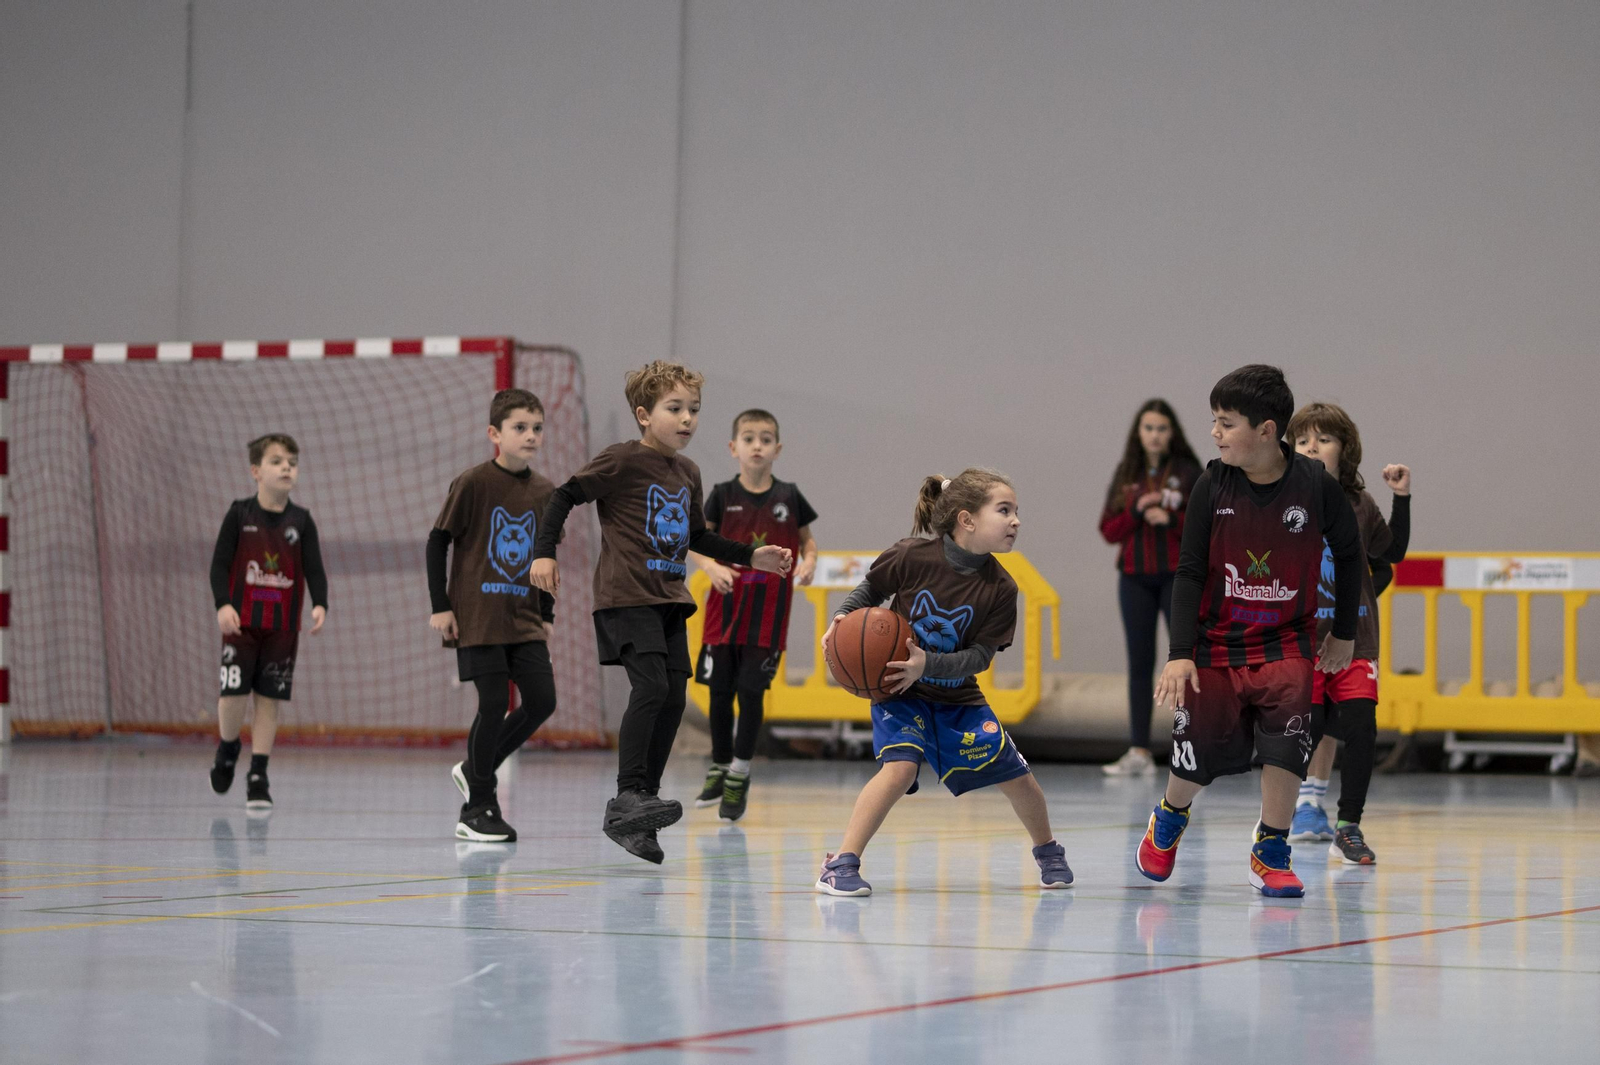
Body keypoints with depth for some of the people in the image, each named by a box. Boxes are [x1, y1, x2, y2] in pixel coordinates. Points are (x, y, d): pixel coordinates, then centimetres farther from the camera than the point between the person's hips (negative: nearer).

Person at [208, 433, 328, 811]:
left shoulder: (301, 521, 2)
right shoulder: (239, 514, -2)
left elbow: (314, 569, 0)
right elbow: (220, 563, -3)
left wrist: (320, 605, -17)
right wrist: (223, 604, -17)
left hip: (282, 625, 2)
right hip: (241, 621, -2)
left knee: (269, 699, 2)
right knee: (234, 693, -9)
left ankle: (258, 777, 8)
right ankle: (227, 749, 22)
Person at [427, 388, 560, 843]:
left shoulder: (543, 491, 7)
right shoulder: (473, 484, -9)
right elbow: (437, 542, -5)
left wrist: (546, 616, 15)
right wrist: (440, 606, -8)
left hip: (523, 618, 6)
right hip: (477, 615, -6)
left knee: (542, 701, -2)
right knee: (494, 704, -8)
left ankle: (475, 770, 19)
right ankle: (476, 809, 4)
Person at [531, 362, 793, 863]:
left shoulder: (687, 473, 15)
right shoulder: (622, 460, -7)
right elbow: (565, 496, -4)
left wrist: (752, 556, 20)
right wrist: (544, 552, -13)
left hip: (669, 599, 7)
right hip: (626, 596, -7)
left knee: (673, 699, 2)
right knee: (652, 686, -22)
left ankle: (633, 817, 8)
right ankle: (629, 794, -18)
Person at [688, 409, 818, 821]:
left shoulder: (789, 497, 0)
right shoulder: (723, 495, -1)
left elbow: (807, 540, 12)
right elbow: (695, 543, 2)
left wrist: (809, 561, -10)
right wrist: (712, 567, -18)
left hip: (768, 615, -1)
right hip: (726, 609, 1)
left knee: (751, 692, -4)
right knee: (720, 691, 6)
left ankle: (739, 777, 8)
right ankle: (720, 768, 25)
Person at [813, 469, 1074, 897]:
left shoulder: (999, 588, -15)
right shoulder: (912, 556, -21)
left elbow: (979, 657, -15)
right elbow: (870, 590, -2)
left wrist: (927, 664, -29)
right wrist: (843, 617, -19)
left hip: (957, 696, 3)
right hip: (898, 689, -3)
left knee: (1014, 775, 3)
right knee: (900, 765, -27)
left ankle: (1048, 852, 32)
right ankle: (841, 865, -21)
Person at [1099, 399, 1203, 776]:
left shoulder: (1188, 472, -1)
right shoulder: (1126, 474, 8)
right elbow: (1109, 530, 5)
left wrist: (1170, 519, -17)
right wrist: (1136, 511, -11)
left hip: (1178, 577, -3)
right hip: (1135, 579, 3)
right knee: (1140, 663, 5)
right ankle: (1139, 752, 7)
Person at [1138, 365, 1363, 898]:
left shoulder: (1316, 485, -12)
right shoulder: (1212, 485, -11)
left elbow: (1349, 553, 5)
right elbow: (1189, 572, -7)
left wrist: (1344, 632, 11)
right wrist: (1179, 653, -14)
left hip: (1286, 641, 0)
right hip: (1217, 642, 0)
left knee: (1287, 744, -15)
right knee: (1200, 753, 3)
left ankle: (1270, 854, 2)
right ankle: (1169, 819, 35)